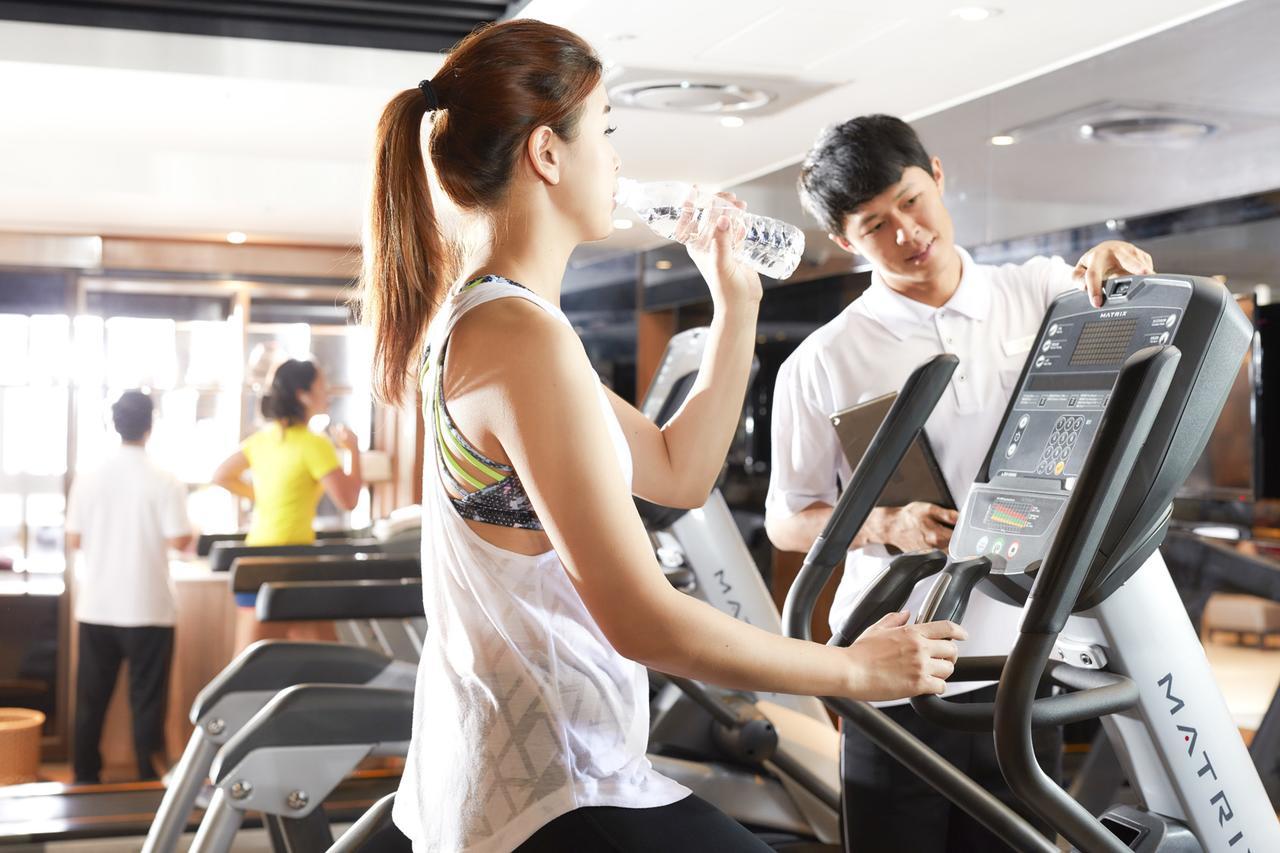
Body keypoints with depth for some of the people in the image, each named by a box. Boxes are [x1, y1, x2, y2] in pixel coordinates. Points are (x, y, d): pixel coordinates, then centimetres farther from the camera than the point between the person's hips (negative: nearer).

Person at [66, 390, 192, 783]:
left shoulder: (88, 479, -1)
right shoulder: (165, 482, -11)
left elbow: (73, 540, 2)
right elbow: (179, 540, -12)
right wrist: (189, 530, 9)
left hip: (96, 607, 3)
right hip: (148, 608, -3)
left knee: (91, 699, 13)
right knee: (146, 699, 5)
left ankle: (85, 777, 20)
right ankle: (149, 779, 7)